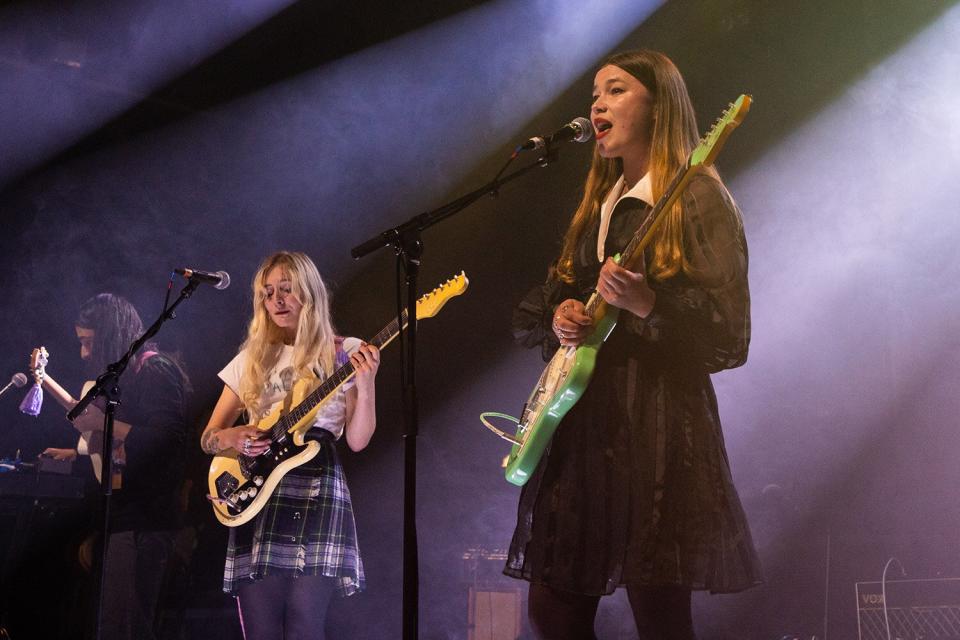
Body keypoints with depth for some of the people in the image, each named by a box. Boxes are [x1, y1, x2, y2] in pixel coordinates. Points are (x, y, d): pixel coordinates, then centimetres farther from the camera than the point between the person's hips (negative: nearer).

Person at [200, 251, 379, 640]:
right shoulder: (252, 359, 16)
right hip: (256, 494, 3)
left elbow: (357, 441, 0)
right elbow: (208, 437, 17)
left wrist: (365, 387, -16)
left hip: (317, 488, -3)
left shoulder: (344, 355, 8)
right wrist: (231, 437, -6)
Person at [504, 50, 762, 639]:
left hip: (658, 425, -7)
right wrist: (557, 317, -1)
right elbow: (528, 314, 22)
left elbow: (729, 334, -12)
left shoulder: (697, 198, -5)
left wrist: (647, 306, -27)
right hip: (580, 423, 8)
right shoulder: (596, 206, 18)